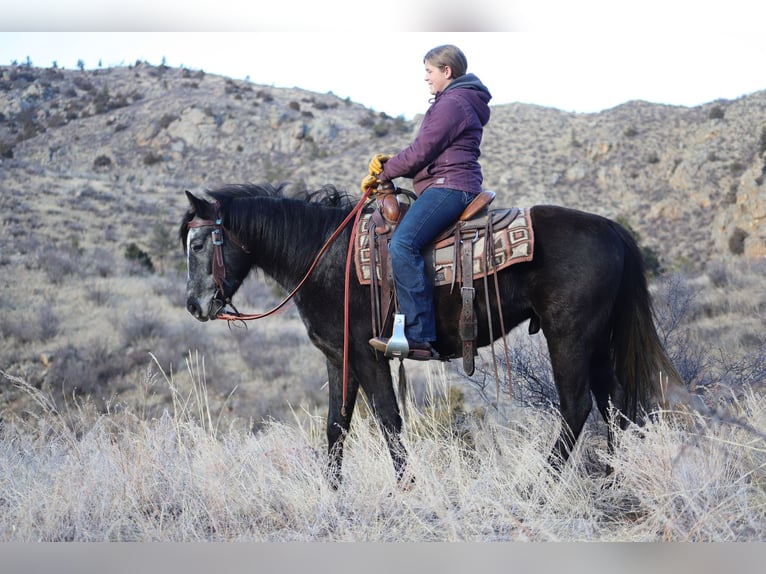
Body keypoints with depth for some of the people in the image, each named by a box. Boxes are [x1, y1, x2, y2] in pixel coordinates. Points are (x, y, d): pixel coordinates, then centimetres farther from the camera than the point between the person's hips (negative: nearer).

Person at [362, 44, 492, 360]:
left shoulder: (452, 103, -9)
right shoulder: (457, 101, 25)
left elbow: (420, 152, -13)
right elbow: (428, 153, 24)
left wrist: (381, 174, -1)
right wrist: (390, 162, 9)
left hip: (448, 186, -12)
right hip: (446, 187, 12)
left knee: (402, 244, -28)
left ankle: (419, 337, -34)